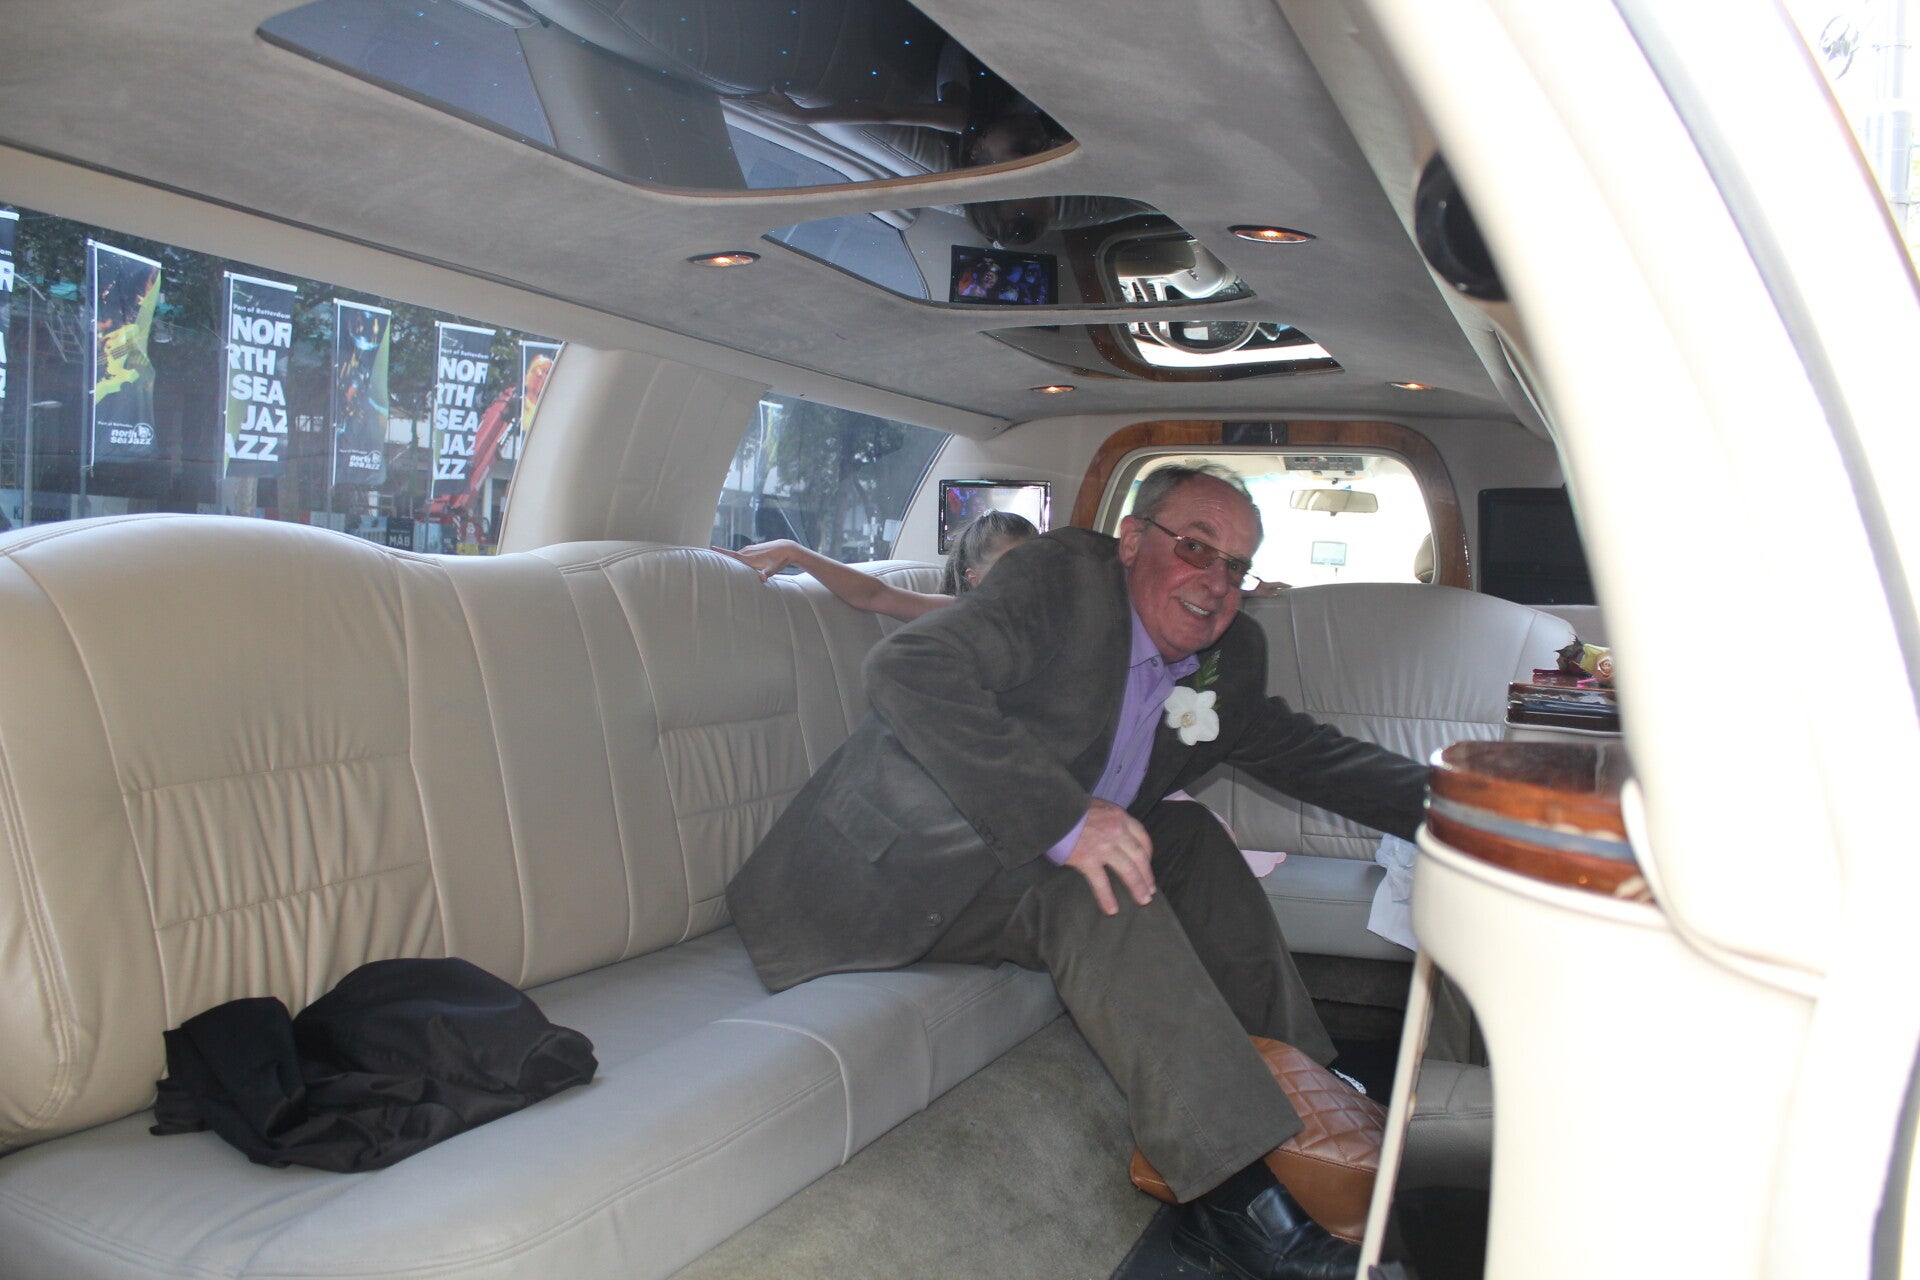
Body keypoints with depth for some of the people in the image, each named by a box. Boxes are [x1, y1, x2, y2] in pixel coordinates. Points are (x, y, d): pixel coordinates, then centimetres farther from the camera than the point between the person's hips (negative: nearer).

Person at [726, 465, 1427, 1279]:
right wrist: (1060, 816, -35)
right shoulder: (1061, 579, -17)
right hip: (904, 872, -8)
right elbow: (907, 670, -31)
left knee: (1191, 841, -2)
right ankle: (1238, 1198, -24)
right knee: (1103, 895, -27)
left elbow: (1294, 748, 22)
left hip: (1031, 862, 8)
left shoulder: (1229, 657, 7)